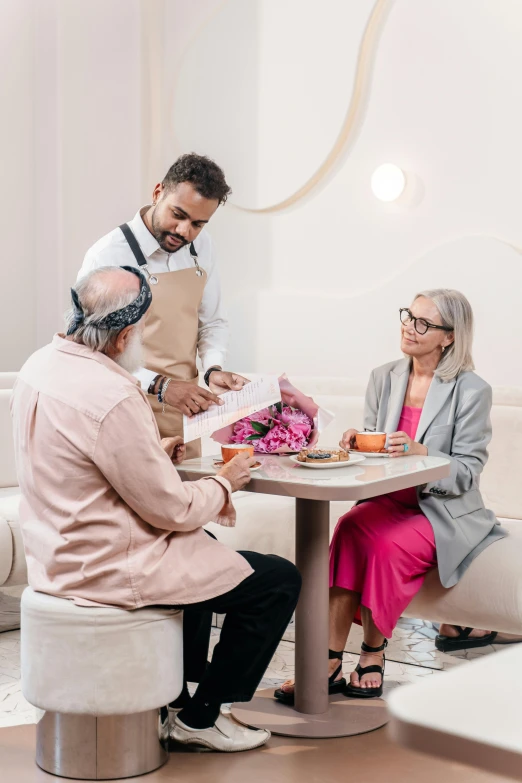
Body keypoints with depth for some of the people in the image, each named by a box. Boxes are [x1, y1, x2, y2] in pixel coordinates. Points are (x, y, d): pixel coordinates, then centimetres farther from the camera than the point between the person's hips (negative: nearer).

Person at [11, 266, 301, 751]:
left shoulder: (40, 366, -1)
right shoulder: (112, 396, -29)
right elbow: (172, 509, -21)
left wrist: (153, 453, 14)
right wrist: (224, 483, -3)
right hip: (109, 570, -10)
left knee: (203, 545, 35)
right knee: (280, 581, 0)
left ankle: (182, 689, 41)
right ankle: (200, 716, 13)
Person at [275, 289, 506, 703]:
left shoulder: (472, 391, -6)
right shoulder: (384, 378, 9)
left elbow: (466, 473, -10)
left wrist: (421, 453, -26)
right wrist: (358, 443, -9)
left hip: (446, 513, -4)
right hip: (389, 501, 4)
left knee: (388, 544, -32)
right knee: (352, 526, -28)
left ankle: (373, 655, -12)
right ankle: (331, 661, -28)